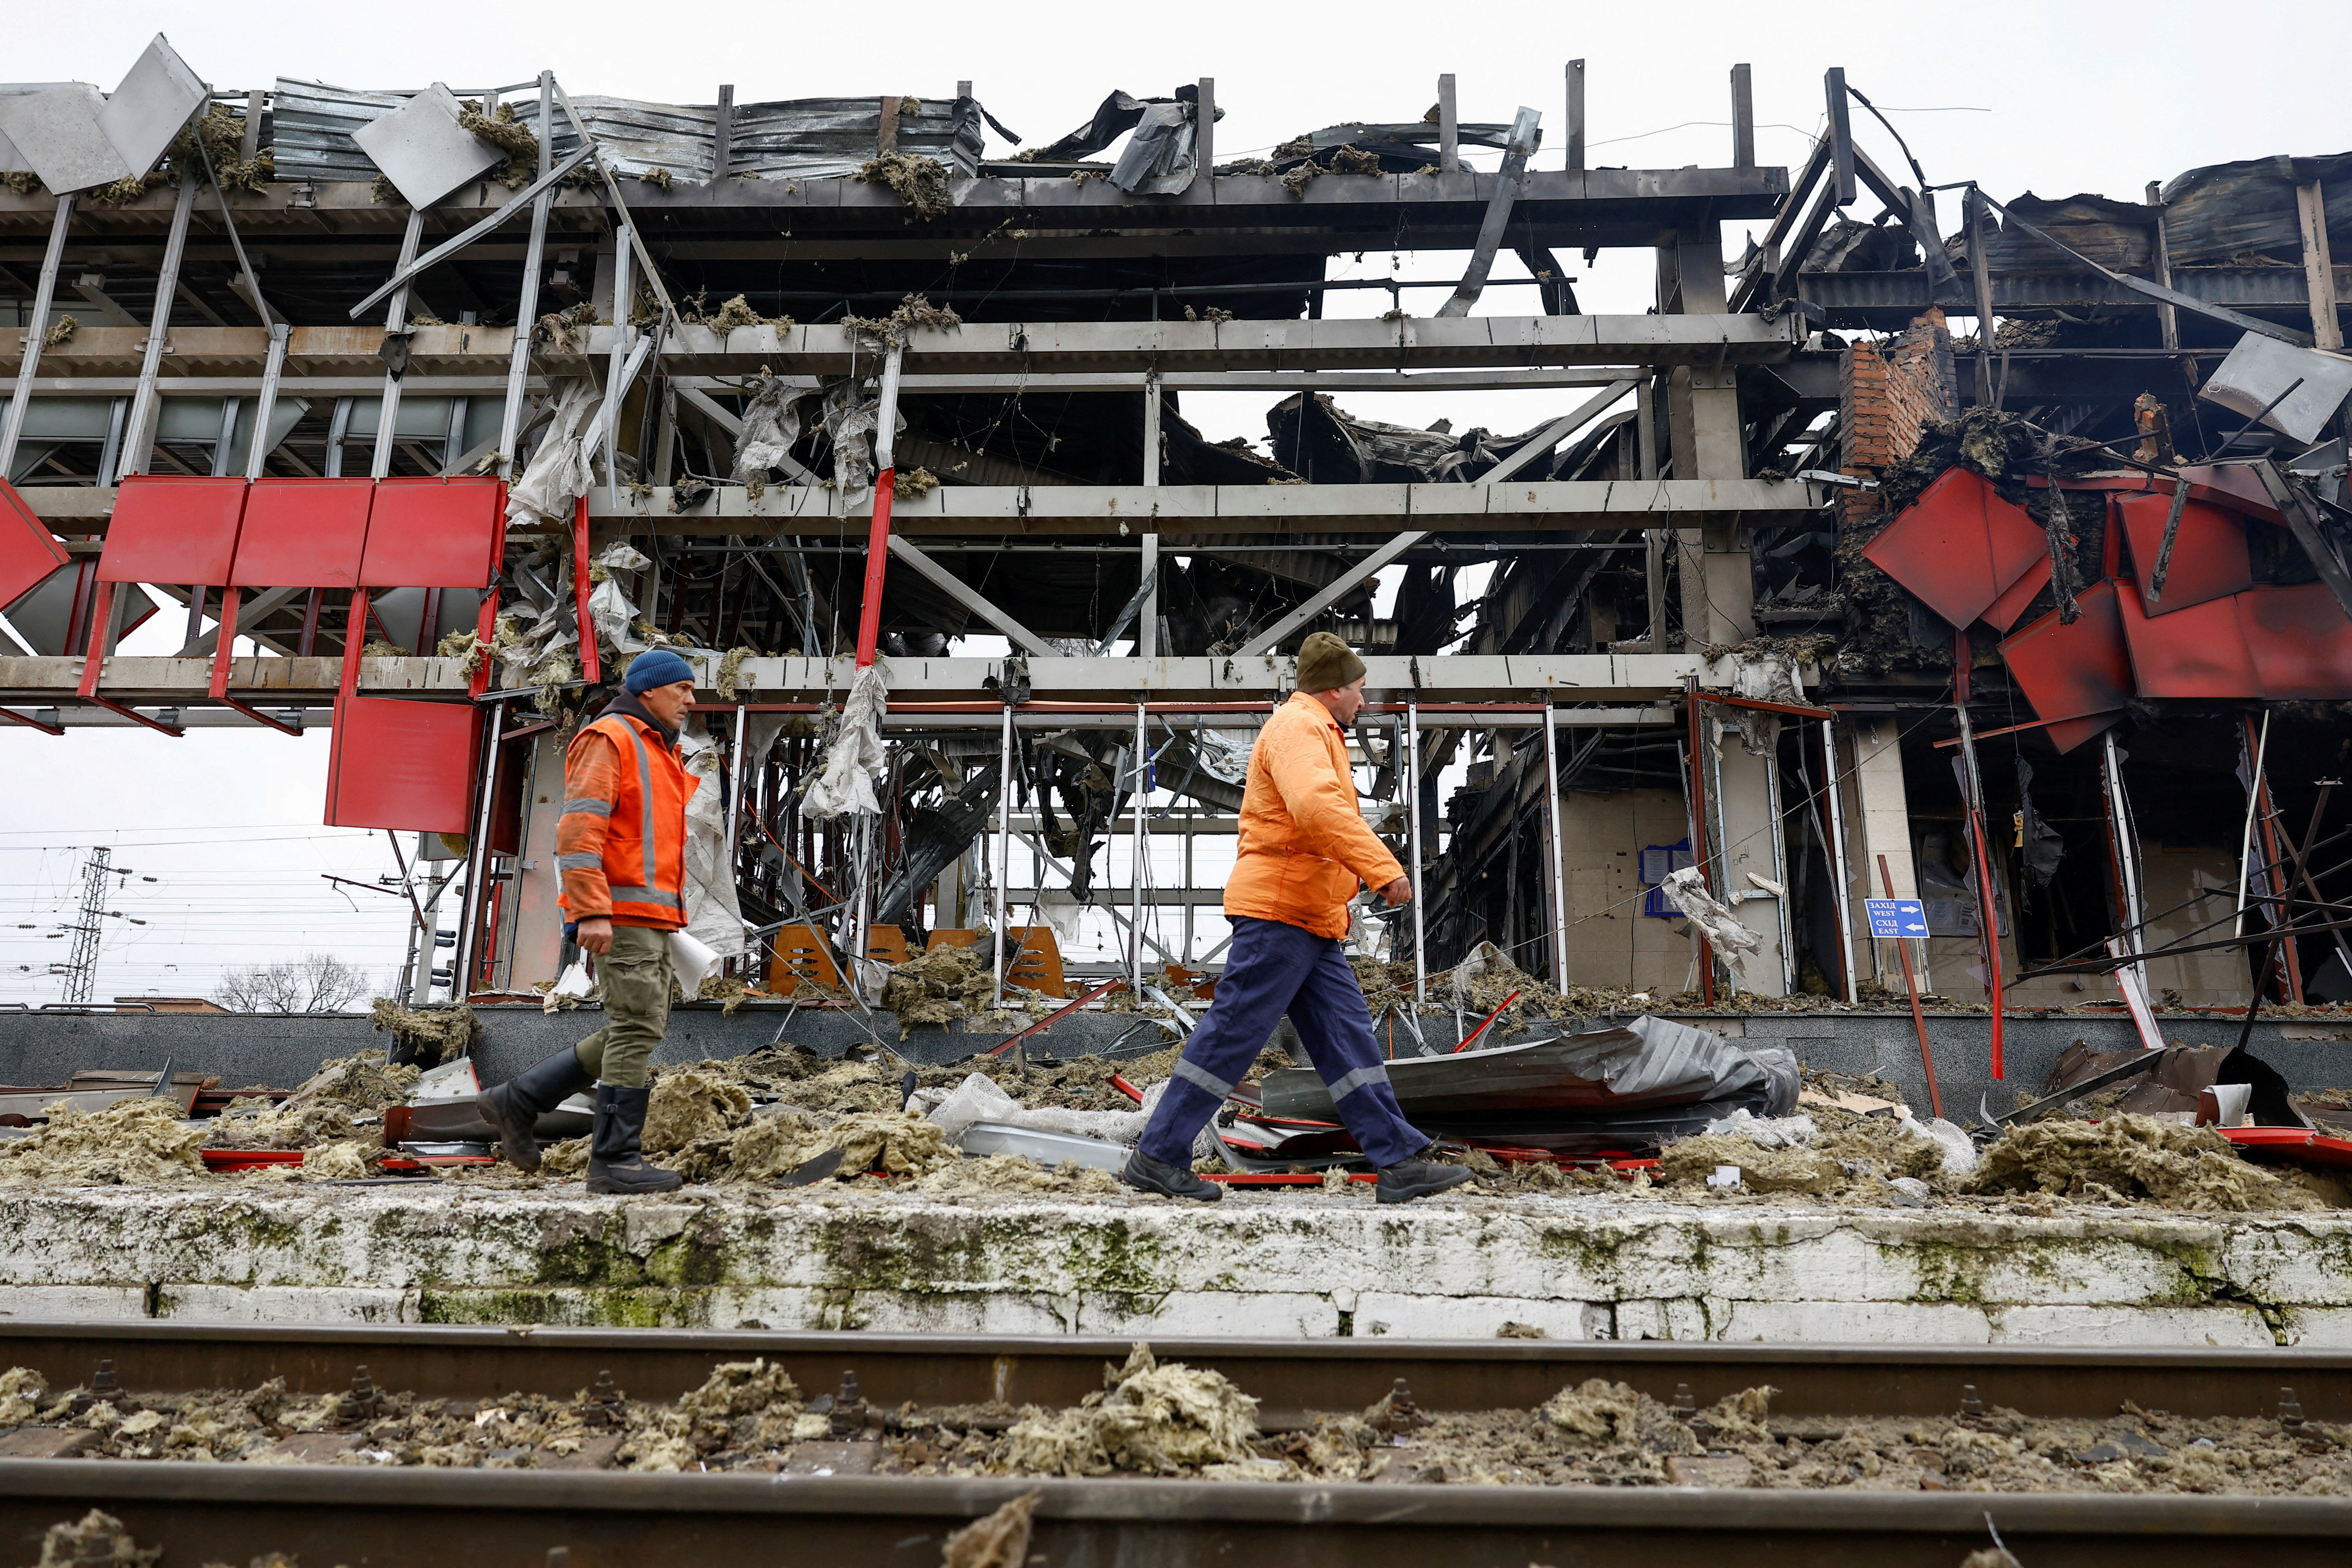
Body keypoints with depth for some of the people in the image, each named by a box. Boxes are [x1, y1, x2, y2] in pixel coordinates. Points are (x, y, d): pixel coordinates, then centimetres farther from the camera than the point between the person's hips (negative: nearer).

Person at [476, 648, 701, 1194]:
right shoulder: (608, 740, -7)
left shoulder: (658, 754, 23)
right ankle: (616, 1160, -3)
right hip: (621, 912, -10)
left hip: (650, 919, 10)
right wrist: (592, 913, -24)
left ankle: (518, 1100, 16)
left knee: (638, 1031, 9)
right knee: (638, 1030, -9)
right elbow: (579, 827, -17)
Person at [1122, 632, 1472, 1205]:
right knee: (1232, 1034, -7)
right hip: (1279, 911, -11)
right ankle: (1157, 1157, -1)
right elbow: (1317, 807, -27)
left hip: (1310, 921, 11)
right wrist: (1383, 868, -28)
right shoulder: (1298, 727, -9)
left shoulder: (1313, 733, 26)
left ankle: (1400, 1162, 8)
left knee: (1347, 1038, 7)